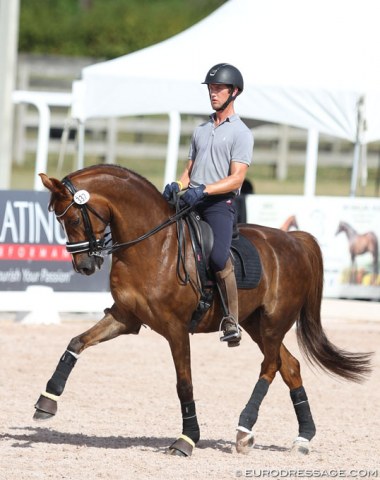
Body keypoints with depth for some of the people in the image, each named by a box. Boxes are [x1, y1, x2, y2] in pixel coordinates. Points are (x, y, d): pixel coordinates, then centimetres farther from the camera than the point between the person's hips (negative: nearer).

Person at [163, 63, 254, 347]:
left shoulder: (241, 133, 1)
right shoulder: (201, 130, 22)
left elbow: (236, 179, -10)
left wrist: (203, 190, -22)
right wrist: (177, 186, 0)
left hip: (220, 204, -7)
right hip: (191, 201, 7)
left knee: (218, 257, -28)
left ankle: (232, 320, -20)